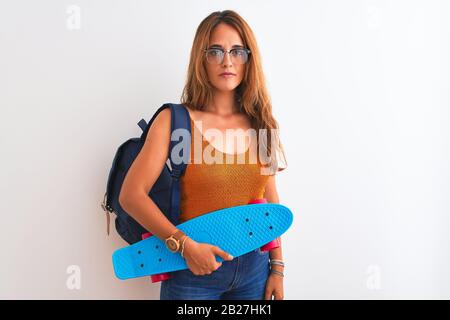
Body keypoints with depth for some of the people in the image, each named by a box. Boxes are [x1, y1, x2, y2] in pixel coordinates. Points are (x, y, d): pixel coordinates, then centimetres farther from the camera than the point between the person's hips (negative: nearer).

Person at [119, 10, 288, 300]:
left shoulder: (259, 124, 3)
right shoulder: (174, 121, -9)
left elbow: (270, 202, 8)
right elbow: (131, 195, -12)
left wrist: (277, 268, 7)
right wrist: (185, 245, -20)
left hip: (255, 270, 4)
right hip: (193, 269, -3)